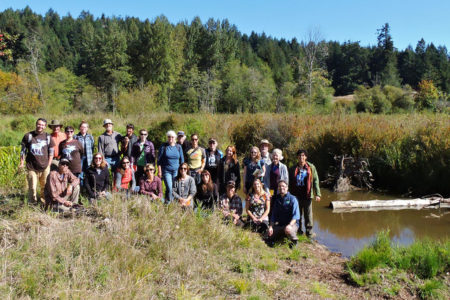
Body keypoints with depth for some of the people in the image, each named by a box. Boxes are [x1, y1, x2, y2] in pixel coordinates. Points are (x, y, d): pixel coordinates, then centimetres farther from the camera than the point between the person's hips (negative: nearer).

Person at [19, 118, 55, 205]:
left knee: (45, 186, 5)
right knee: (32, 187, 0)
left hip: (44, 167, 1)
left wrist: (48, 164, 4)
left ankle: (44, 203, 18)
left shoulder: (48, 137, 5)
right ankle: (33, 203, 13)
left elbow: (51, 152, 9)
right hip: (31, 167, -1)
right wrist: (22, 163, 4)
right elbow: (23, 150, 9)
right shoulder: (28, 136, 3)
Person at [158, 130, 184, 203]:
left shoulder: (178, 147, 6)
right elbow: (159, 160, 3)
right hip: (166, 171, -2)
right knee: (169, 188, -13)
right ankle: (167, 203, 0)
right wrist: (159, 171, -1)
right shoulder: (163, 146, 0)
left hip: (176, 171, 2)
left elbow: (182, 160, 12)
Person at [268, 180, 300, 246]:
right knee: (270, 235, -12)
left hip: (292, 223, -5)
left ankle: (294, 242, -6)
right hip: (280, 225, 6)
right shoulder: (277, 200, 10)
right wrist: (271, 227, -3)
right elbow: (274, 215, 12)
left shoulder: (292, 199, -6)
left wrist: (290, 225, -30)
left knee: (288, 230, -37)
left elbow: (296, 215, -14)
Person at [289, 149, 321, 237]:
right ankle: (298, 231, 19)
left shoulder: (311, 167, 4)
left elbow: (315, 181, 1)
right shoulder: (293, 169, 9)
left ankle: (309, 231, 11)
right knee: (297, 214, 8)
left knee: (308, 214, 2)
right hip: (296, 195, 2)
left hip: (307, 195, -2)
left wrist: (317, 194, -7)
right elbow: (290, 182, 12)